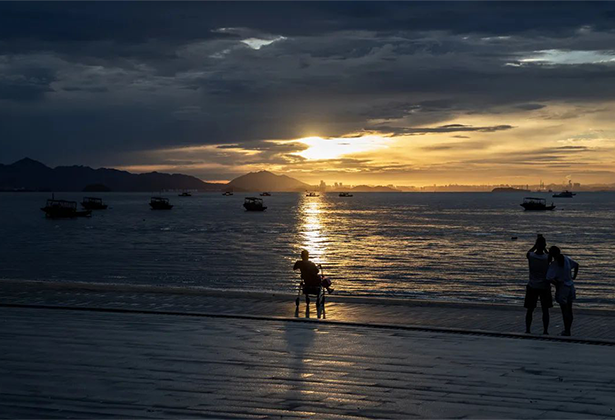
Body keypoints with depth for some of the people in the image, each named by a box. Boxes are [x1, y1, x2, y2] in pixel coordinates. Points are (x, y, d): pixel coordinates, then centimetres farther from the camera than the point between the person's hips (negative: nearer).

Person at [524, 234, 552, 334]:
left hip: (532, 286, 0)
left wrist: (535, 245, 9)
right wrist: (543, 247, 7)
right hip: (545, 286, 0)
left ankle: (527, 329, 10)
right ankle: (545, 330, 8)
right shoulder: (547, 257, -13)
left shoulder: (530, 256, -13)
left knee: (530, 310, 10)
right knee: (545, 310, 9)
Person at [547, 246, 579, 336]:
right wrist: (574, 277, 18)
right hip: (570, 286, 6)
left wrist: (556, 284, -8)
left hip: (562, 287, -6)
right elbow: (576, 264, 16)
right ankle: (568, 329, 24)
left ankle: (567, 331, 6)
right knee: (569, 310, 14)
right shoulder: (566, 259, 1)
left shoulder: (554, 265, -17)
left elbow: (549, 278, -25)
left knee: (564, 310, 1)